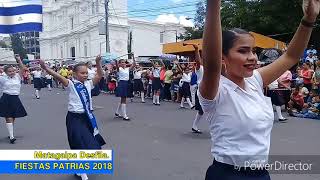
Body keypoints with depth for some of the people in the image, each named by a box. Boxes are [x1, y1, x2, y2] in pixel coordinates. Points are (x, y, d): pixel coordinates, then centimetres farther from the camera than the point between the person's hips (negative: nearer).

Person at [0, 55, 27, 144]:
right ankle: (11, 136, -7)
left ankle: (11, 133, 27)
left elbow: (22, 69, 1)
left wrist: (19, 60, -1)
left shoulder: (17, 77, 7)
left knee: (13, 117, 12)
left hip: (15, 99, 3)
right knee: (9, 118, -6)